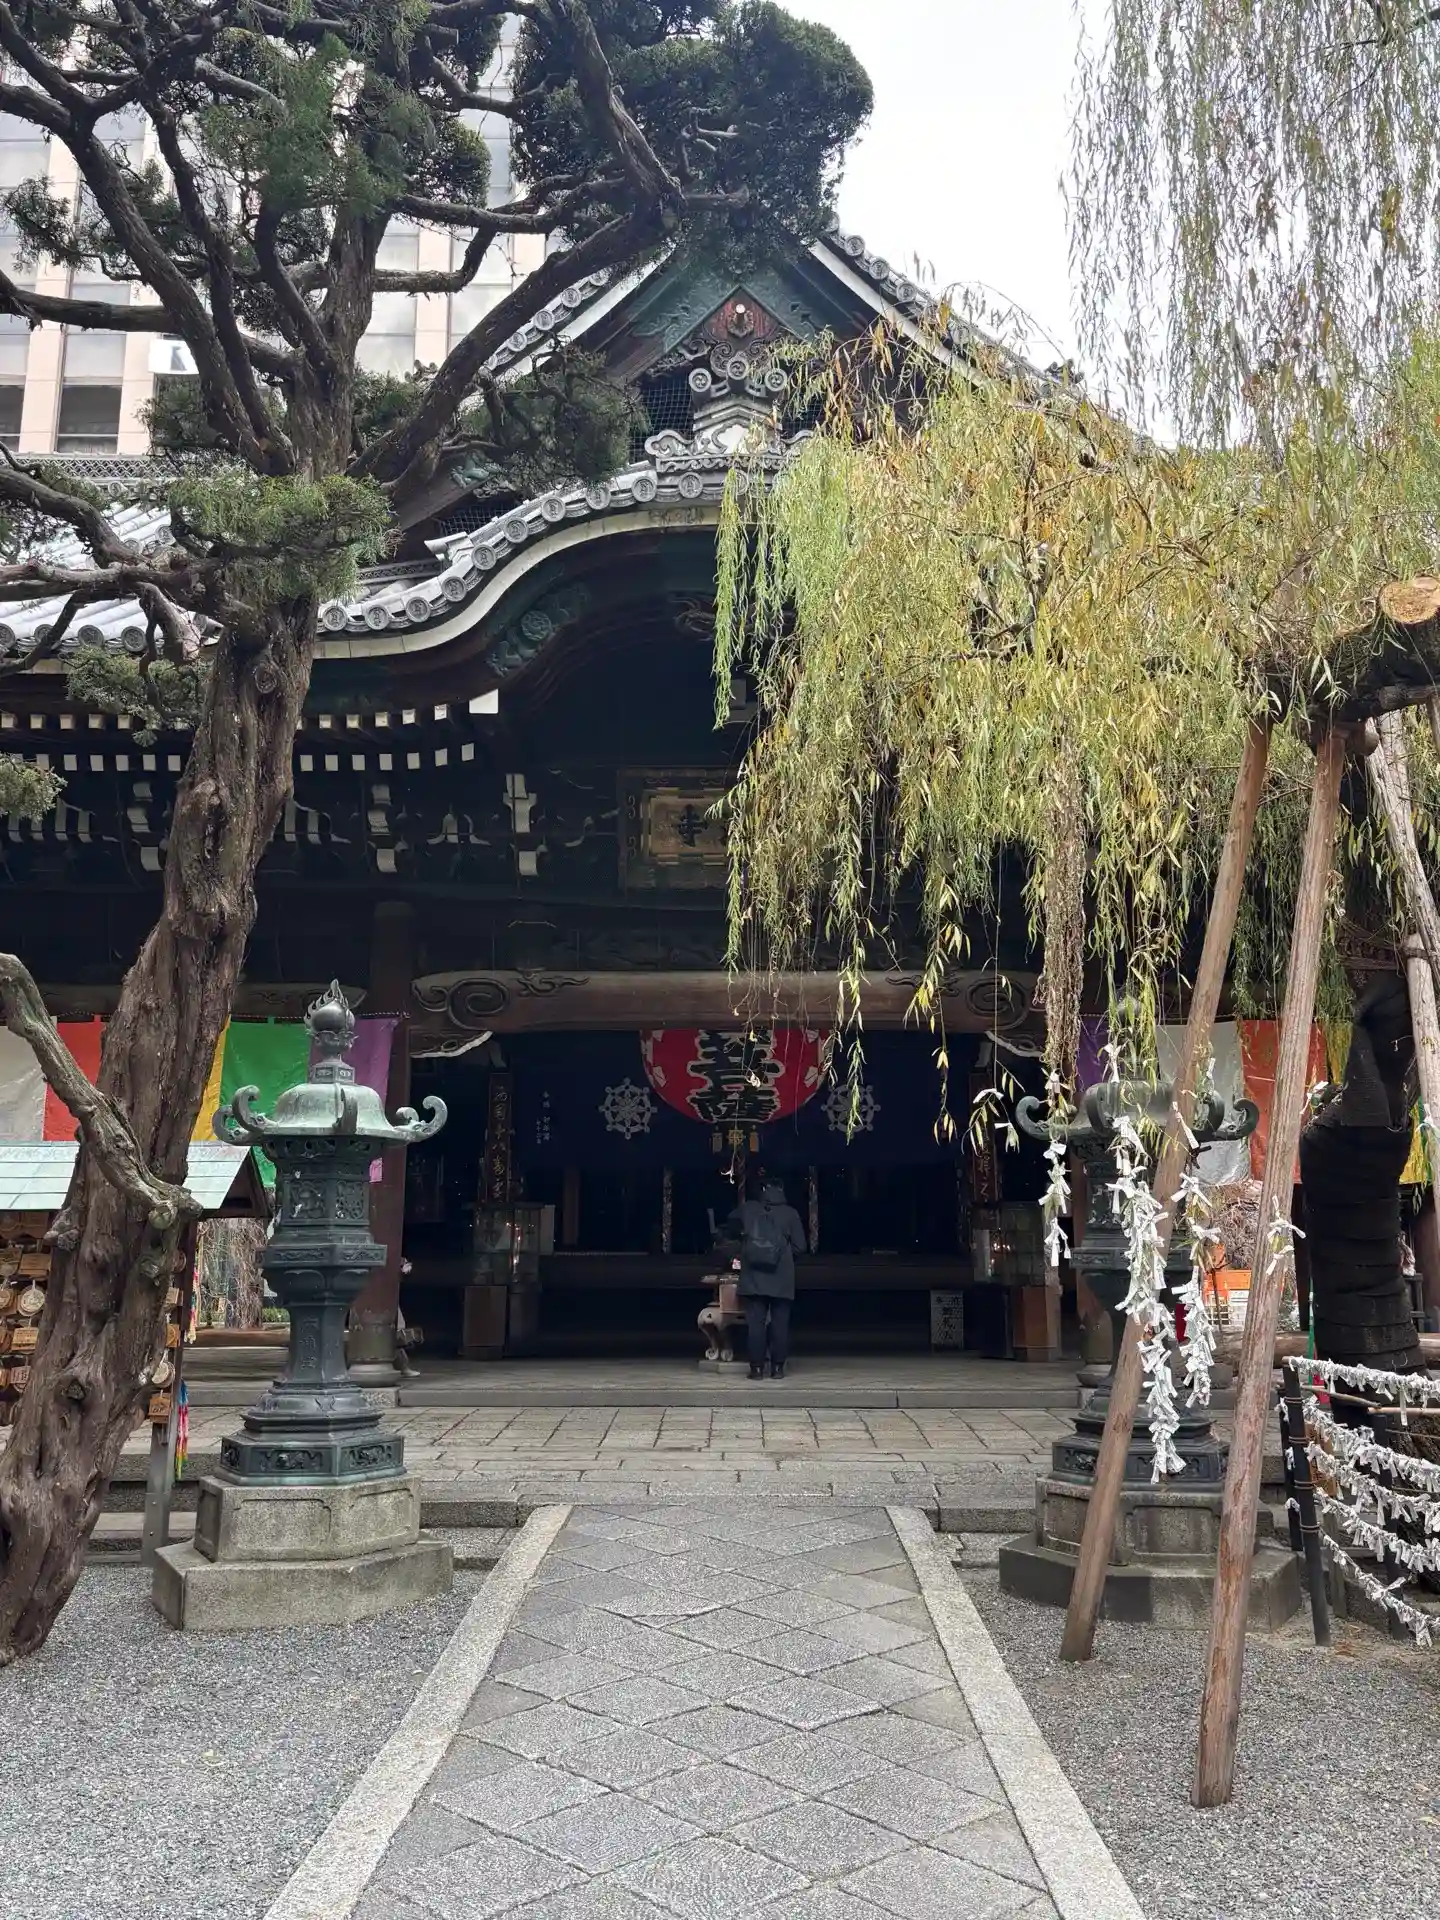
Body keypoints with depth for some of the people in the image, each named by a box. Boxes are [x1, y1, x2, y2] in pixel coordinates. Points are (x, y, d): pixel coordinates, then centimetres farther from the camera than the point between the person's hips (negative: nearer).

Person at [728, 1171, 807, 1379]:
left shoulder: (747, 1208, 3)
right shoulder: (790, 1213, -2)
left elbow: (733, 1221, 26)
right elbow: (800, 1246, -1)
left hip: (754, 1277, 1)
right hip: (781, 1278, -1)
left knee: (755, 1322, 2)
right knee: (779, 1323, 6)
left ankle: (757, 1368, 3)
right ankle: (777, 1367, 8)